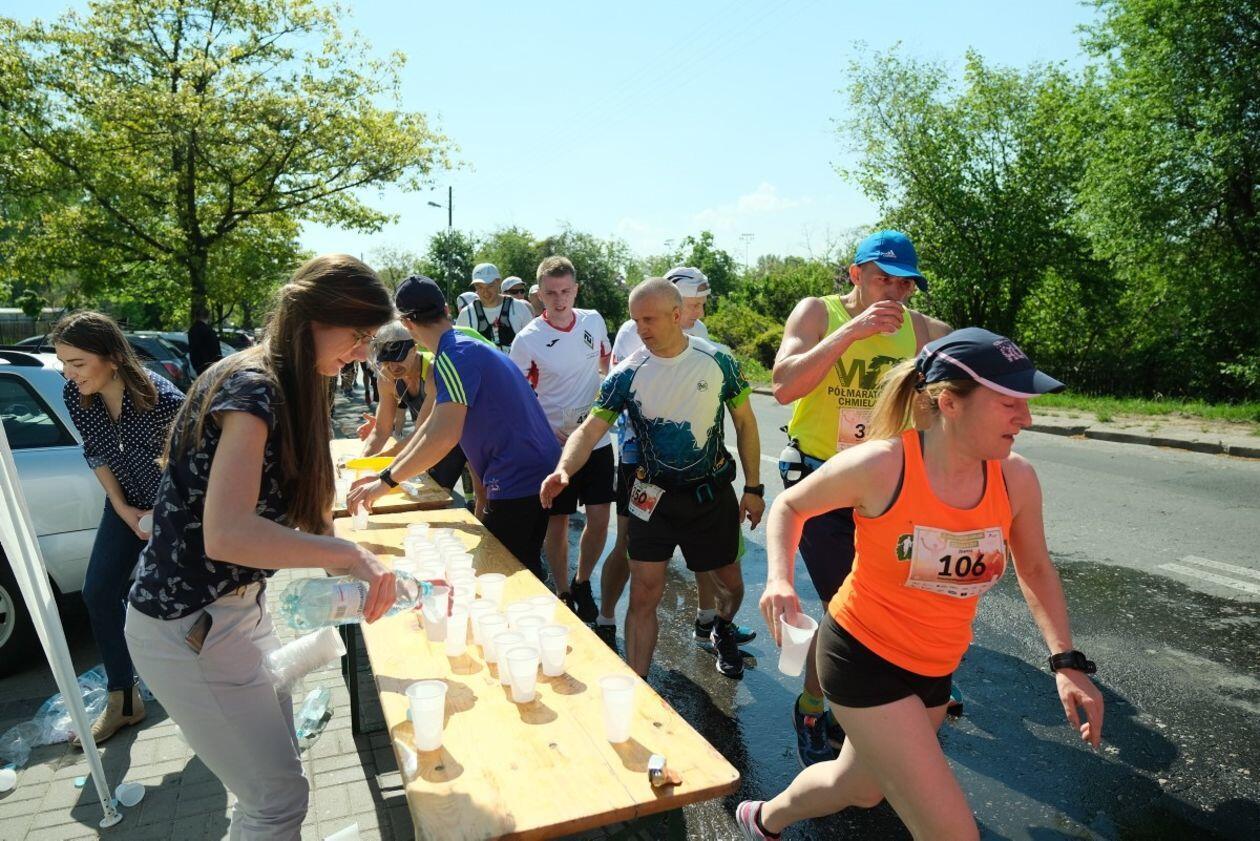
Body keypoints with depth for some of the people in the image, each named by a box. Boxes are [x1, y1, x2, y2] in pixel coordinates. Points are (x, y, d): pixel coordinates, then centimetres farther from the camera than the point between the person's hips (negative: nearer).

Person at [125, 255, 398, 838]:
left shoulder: (285, 386, 6)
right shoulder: (251, 388, -24)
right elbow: (227, 534, -35)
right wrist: (349, 554, -30)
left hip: (238, 608, 9)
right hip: (189, 628, -9)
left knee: (270, 772, 22)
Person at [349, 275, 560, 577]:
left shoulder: (453, 356, -15)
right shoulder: (470, 345, 16)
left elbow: (444, 435, -26)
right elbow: (433, 424, 17)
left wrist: (386, 481, -17)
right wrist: (388, 473, 14)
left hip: (516, 483, -9)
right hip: (540, 474, 10)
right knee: (525, 569, 21)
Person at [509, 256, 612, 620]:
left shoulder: (594, 321, 0)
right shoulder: (528, 340, -12)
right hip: (554, 444, -3)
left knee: (599, 518, 5)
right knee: (557, 522, 6)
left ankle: (582, 583, 29)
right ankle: (562, 593, 27)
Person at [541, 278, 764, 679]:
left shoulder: (718, 361, -9)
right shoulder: (627, 374, -11)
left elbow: (744, 422, 0)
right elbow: (591, 427, -17)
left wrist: (753, 487, -1)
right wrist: (564, 469, -37)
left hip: (713, 493, 1)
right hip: (654, 498, -1)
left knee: (731, 582, 17)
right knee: (643, 597, -4)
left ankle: (723, 631, 52)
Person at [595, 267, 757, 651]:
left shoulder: (698, 332, 3)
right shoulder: (632, 333, -11)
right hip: (642, 451, -5)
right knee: (629, 544, 2)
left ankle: (708, 623, 29)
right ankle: (605, 623, 22)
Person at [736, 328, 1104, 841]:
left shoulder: (1016, 479, -10)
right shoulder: (879, 466, -24)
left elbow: (1035, 570, 8)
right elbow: (790, 506, -7)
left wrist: (1066, 661, -2)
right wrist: (779, 580, -23)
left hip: (935, 668, 7)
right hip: (864, 657, -6)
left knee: (861, 787, 27)